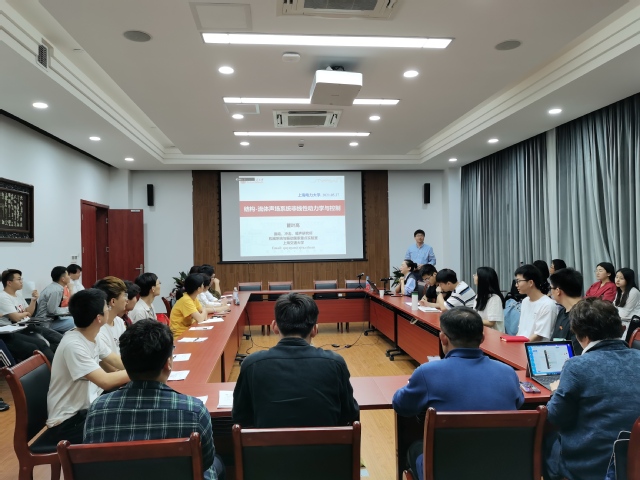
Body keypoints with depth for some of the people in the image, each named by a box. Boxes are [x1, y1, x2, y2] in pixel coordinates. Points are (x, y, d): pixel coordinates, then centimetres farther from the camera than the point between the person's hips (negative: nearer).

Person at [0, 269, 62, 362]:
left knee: (59, 339, -10)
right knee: (41, 345, -32)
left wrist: (33, 300, 7)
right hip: (14, 333, -9)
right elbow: (16, 317, -16)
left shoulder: (19, 295, 18)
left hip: (28, 327, 9)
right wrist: (25, 313, 6)